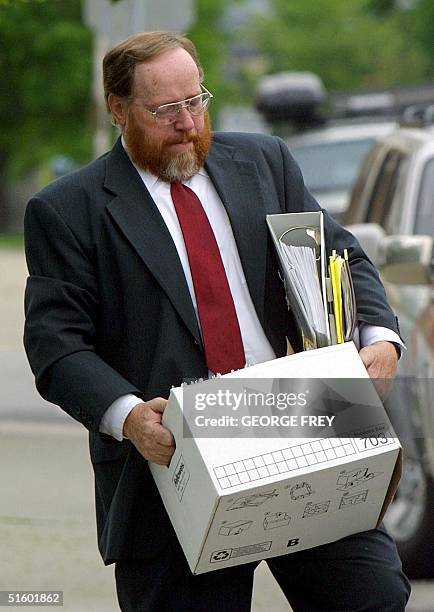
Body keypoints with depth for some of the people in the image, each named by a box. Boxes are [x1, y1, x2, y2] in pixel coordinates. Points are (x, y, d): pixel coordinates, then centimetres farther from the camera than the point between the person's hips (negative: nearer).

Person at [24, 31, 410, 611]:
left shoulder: (263, 161, 14)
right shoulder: (65, 210, 2)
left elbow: (338, 256, 15)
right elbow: (56, 344, -4)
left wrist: (379, 337, -5)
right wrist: (125, 415, -23)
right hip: (169, 457, -3)